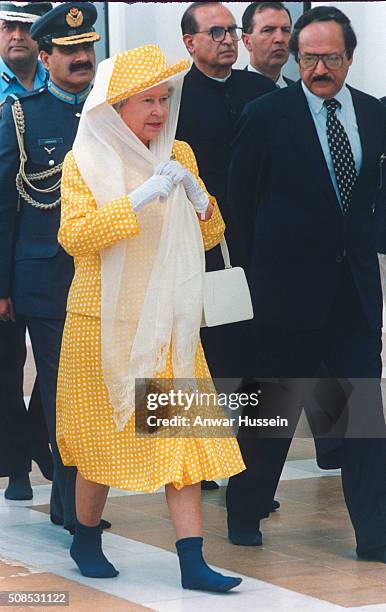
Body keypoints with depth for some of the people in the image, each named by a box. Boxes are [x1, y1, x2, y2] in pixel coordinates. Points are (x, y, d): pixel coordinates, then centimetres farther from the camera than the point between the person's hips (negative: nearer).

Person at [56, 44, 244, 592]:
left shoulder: (179, 155, 9)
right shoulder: (85, 162, -4)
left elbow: (210, 238, 11)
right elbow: (75, 236, -17)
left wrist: (195, 194, -10)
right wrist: (143, 197, -24)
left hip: (169, 320, 4)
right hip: (104, 321, -3)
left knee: (180, 433, -4)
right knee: (103, 434, 7)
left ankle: (192, 561, -6)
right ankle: (86, 539, 28)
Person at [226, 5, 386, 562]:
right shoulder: (267, 116, -5)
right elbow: (241, 202, 0)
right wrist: (264, 268, 3)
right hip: (289, 287, -3)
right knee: (272, 411, 8)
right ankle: (244, 515, 25)